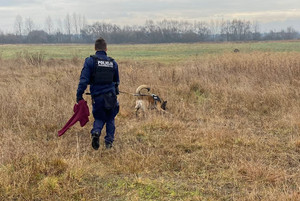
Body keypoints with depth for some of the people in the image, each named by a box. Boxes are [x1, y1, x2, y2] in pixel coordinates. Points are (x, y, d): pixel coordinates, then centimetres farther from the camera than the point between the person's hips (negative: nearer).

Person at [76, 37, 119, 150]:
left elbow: (84, 80, -12)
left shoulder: (90, 61, -5)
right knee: (110, 119, 17)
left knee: (99, 118, 16)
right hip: (111, 96, 2)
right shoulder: (113, 62, 6)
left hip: (97, 96, -1)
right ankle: (109, 141, 14)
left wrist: (79, 95, -9)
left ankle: (96, 132, -12)